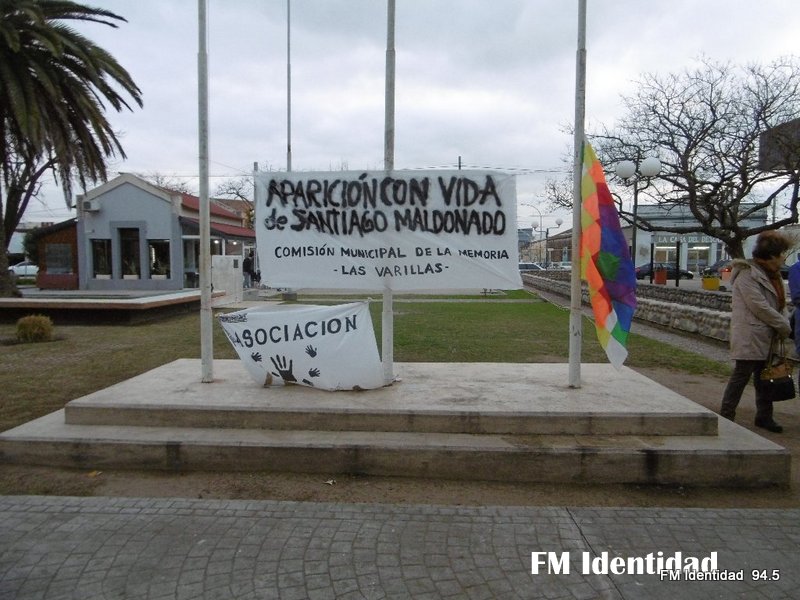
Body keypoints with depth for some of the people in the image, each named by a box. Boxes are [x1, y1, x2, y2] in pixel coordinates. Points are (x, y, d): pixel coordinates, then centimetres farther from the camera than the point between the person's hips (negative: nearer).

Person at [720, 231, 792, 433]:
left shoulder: (771, 274, 16)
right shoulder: (747, 274, -14)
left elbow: (779, 303, 16)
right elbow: (759, 306, -19)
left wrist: (783, 323, -2)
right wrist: (784, 325, -11)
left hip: (767, 337, 9)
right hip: (749, 337, -9)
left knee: (764, 377, 15)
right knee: (741, 376, -4)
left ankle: (764, 416, 25)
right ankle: (726, 415, 5)